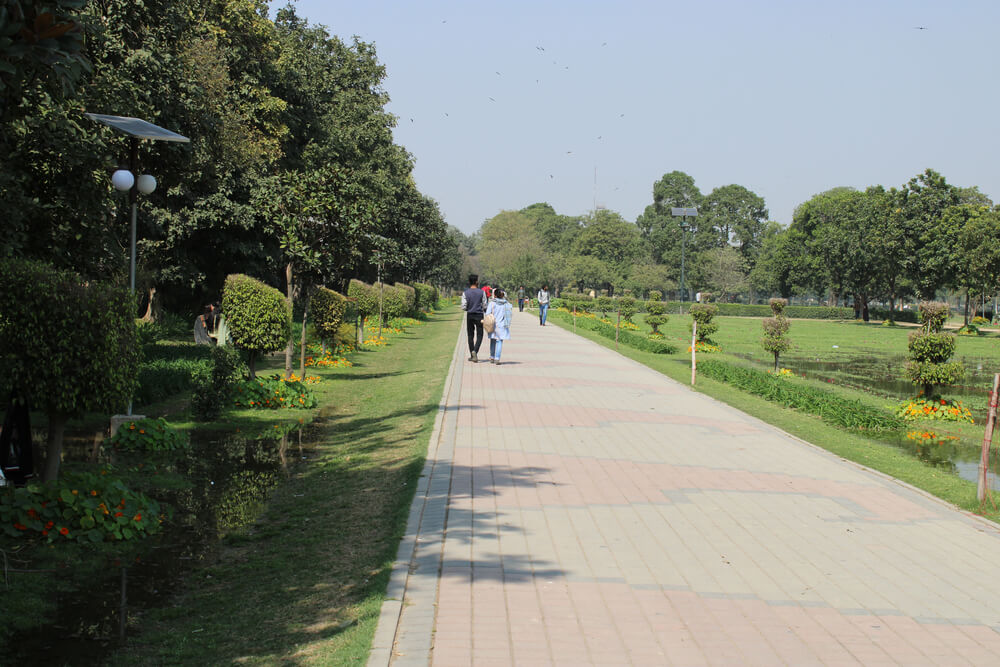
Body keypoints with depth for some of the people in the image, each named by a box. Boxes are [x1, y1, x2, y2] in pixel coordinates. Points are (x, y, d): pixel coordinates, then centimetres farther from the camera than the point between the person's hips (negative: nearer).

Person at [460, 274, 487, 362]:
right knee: (479, 335, 4)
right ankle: (475, 351, -19)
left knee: (470, 336, 11)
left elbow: (463, 307, -8)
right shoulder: (482, 292, -7)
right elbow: (484, 306, -4)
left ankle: (472, 355, 15)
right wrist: (485, 312, 17)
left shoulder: (465, 293, -5)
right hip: (479, 315, -1)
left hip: (469, 315, 1)